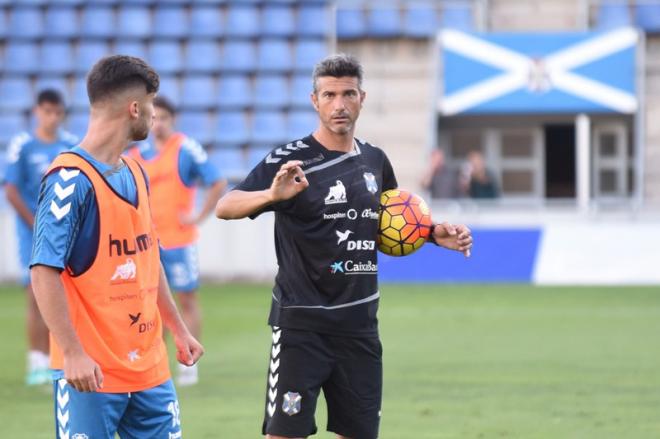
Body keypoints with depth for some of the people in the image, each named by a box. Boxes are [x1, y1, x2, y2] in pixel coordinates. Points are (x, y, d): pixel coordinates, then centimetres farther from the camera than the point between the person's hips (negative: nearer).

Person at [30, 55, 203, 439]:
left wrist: (178, 329, 24)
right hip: (90, 372, -8)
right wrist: (73, 353, -24)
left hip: (149, 364, 8)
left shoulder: (135, 173, 12)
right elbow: (45, 272, -19)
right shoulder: (70, 179, -14)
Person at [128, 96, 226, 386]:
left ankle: (188, 364, 5)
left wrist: (199, 217, -12)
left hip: (178, 239, -5)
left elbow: (217, 184, -9)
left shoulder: (186, 149, -7)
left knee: (187, 299, 0)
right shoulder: (139, 154, 9)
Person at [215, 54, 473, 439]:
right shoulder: (290, 160, -9)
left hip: (360, 322, 6)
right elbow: (225, 207, -21)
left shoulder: (375, 160, 9)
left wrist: (433, 234, 9)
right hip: (302, 323, -6)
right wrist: (272, 195, -40)